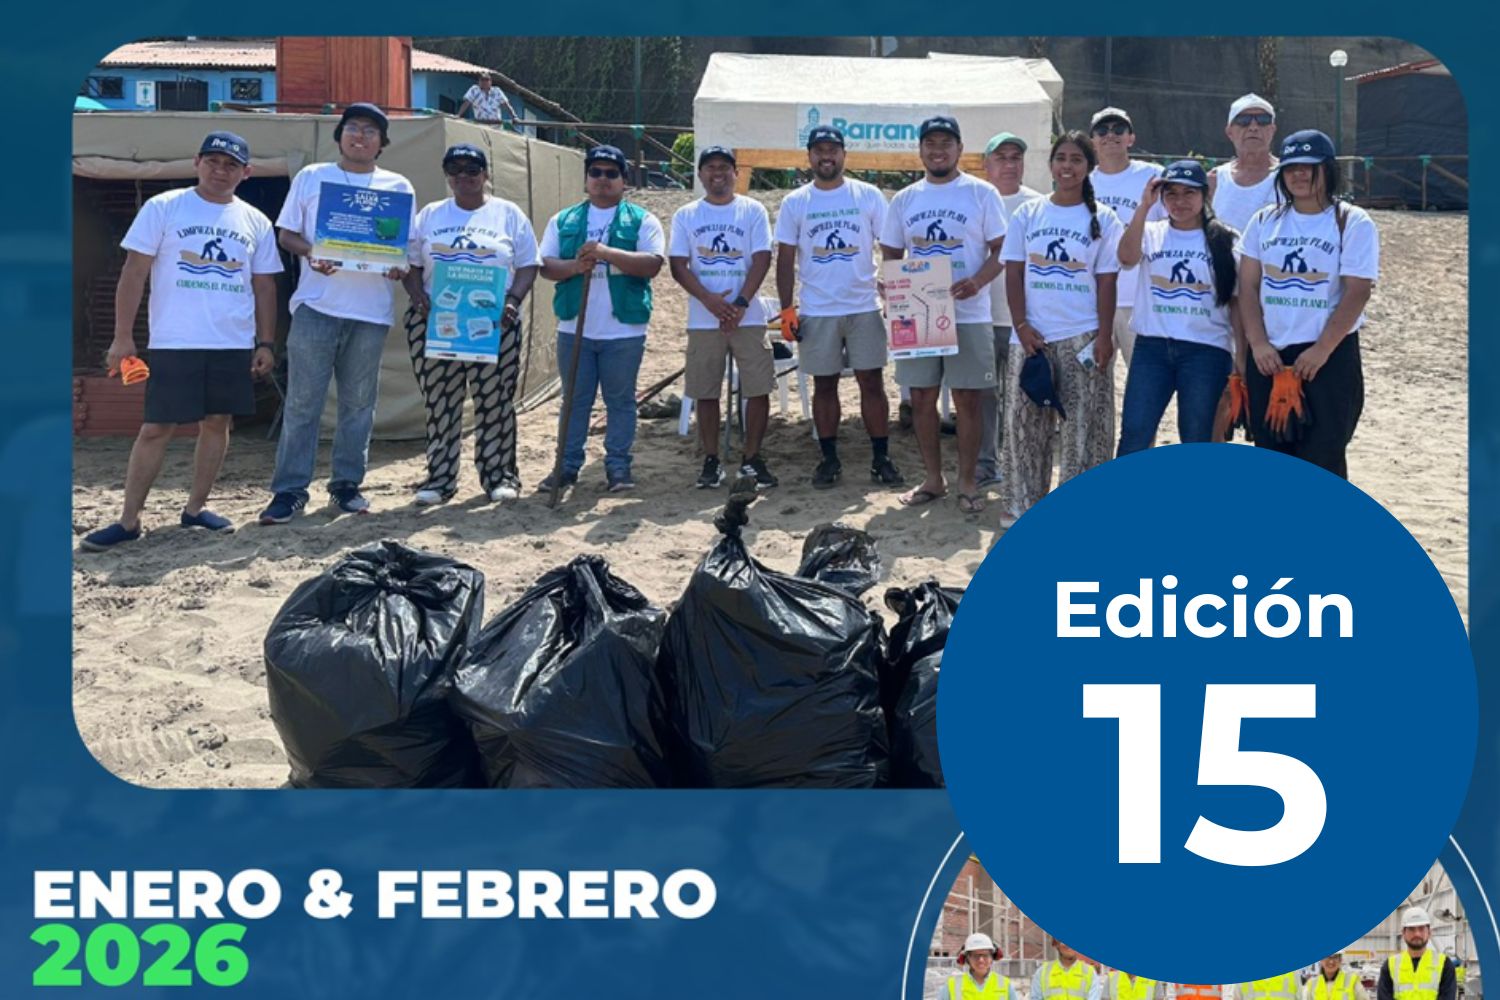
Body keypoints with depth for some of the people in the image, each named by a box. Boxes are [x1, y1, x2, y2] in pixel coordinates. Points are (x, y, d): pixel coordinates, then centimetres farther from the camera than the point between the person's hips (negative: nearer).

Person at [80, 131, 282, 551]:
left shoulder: (256, 223, 9)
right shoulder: (163, 208, -1)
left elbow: (264, 287, 13)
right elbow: (134, 272, -3)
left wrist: (266, 343, 6)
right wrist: (123, 336, -8)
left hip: (234, 346, 4)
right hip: (174, 344, -4)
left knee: (217, 423, 8)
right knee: (156, 429, -3)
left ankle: (195, 507, 21)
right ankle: (128, 520, 2)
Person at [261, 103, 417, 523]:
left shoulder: (398, 187, 12)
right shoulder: (311, 177, 9)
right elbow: (286, 234, 8)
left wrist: (401, 267, -11)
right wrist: (310, 253, -13)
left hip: (372, 310, 2)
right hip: (317, 303, -2)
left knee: (359, 401, 7)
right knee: (302, 400, -4)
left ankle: (347, 484, 17)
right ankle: (289, 489, -1)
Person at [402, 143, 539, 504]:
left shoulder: (508, 214, 7)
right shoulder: (429, 216, 13)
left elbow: (527, 266, 5)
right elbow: (411, 266, 12)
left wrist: (513, 301, -12)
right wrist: (418, 298, -7)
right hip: (434, 324, 2)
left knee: (495, 402, 0)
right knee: (439, 404, 4)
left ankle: (499, 476, 10)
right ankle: (439, 478, 12)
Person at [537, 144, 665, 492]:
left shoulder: (642, 221, 3)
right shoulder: (563, 221, 11)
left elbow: (653, 264, -11)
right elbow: (546, 266, 5)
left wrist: (607, 252, -22)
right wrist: (575, 266, -16)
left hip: (624, 330, -2)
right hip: (574, 329, 2)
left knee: (620, 400, 5)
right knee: (575, 399, 7)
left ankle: (618, 466, 12)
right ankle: (568, 465, 13)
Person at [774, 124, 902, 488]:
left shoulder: (868, 196, 1)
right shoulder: (795, 203, 3)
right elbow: (786, 260, 4)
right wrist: (787, 309, -2)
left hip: (865, 308, -1)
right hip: (817, 312, 1)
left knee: (871, 382, 0)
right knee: (824, 385, 7)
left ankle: (881, 459, 7)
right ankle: (829, 459, 16)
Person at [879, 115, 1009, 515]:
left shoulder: (982, 193, -1)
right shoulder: (905, 199, 10)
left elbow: (1001, 249, -3)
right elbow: (891, 253, 15)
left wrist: (978, 280, -21)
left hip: (968, 315, -4)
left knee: (967, 399, 0)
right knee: (922, 398, 8)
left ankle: (968, 483, 10)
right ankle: (933, 480, 20)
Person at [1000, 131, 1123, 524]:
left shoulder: (1102, 219, 2)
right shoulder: (1028, 214, 6)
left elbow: (1106, 281, 0)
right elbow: (1013, 274, 5)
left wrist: (1104, 336, -7)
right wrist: (1022, 325, -6)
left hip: (1082, 337, -2)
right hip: (1032, 336, 2)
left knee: (1083, 424, 0)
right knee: (1025, 420, 6)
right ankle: (1022, 502, 17)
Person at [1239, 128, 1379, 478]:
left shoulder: (1353, 223, -4)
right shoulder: (1265, 222, 9)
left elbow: (1356, 293, -10)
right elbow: (1248, 287, 6)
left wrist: (1321, 351, -16)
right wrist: (1258, 345, -6)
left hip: (1330, 356, -4)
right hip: (1269, 358, 4)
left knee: (1323, 456, -5)